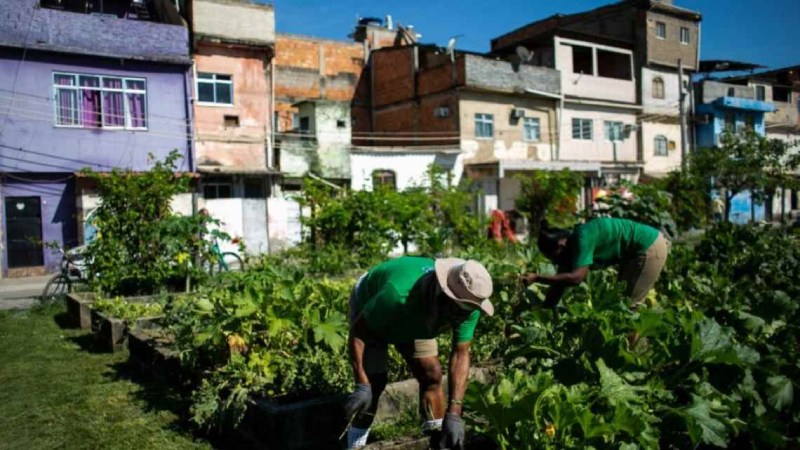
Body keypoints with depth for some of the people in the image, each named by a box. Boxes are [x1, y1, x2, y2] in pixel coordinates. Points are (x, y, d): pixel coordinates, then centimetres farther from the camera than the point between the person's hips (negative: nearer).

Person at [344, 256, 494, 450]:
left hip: (413, 321, 5)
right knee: (375, 379, -14)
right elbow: (357, 331, -32)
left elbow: (461, 354, -22)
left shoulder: (467, 305, -29)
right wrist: (362, 385, -36)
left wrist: (454, 414, -27)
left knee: (431, 374, -4)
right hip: (368, 312, -4)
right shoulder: (399, 293, -45)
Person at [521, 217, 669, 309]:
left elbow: (575, 278, -35)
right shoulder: (571, 247, 1)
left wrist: (537, 278, -32)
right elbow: (559, 285, 4)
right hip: (639, 250, 10)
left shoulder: (582, 239, -27)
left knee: (628, 305, -5)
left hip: (650, 247, -10)